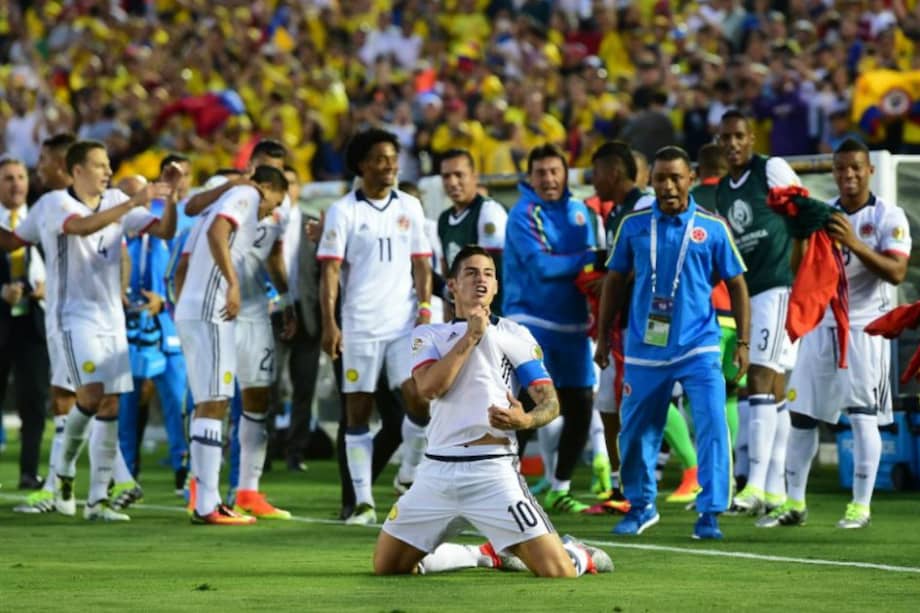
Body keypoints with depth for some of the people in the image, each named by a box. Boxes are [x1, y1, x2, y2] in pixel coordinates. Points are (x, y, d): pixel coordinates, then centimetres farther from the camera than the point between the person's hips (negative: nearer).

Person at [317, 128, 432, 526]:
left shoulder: (409, 207, 11)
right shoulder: (343, 211, 1)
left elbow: (421, 262, 13)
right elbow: (330, 269, -3)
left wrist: (425, 305, -2)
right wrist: (329, 324, -12)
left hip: (404, 321, 2)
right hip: (360, 324, -2)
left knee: (418, 395, -12)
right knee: (358, 410, 0)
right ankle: (362, 500, 4)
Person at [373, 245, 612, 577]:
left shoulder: (515, 336, 7)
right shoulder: (428, 335, 12)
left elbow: (550, 402, 1)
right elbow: (429, 387, -8)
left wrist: (525, 421, -21)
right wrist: (470, 337, -8)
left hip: (493, 472, -3)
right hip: (436, 472, 3)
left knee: (557, 572, -17)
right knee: (386, 566, 6)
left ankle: (579, 555, 24)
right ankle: (486, 554, 27)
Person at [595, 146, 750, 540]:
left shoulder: (711, 228, 0)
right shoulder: (633, 225, 4)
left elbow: (736, 284, 6)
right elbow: (615, 281, 13)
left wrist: (743, 341, 2)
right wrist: (603, 336, 12)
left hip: (698, 348, -2)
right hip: (645, 349, 2)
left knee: (712, 426, -14)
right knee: (635, 432, 8)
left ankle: (709, 514, -8)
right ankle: (640, 507, 28)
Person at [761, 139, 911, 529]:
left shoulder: (888, 217, -4)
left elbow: (896, 272, -17)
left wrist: (854, 244, -26)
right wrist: (800, 233, -6)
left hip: (864, 326, -5)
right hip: (821, 324, 5)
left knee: (862, 416, -7)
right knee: (801, 415, 5)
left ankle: (861, 506, -1)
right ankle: (794, 504, 13)